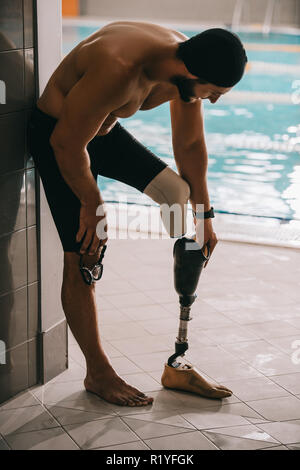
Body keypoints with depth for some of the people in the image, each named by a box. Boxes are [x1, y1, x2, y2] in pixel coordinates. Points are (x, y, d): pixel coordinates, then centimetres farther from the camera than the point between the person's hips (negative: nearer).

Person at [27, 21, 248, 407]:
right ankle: (98, 373, 8)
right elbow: (67, 144, -29)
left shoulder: (186, 67, -13)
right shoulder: (118, 71, -40)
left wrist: (204, 218, 8)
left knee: (176, 191, 3)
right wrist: (92, 204, -14)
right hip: (57, 134, -8)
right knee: (81, 258, -6)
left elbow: (190, 146, 1)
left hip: (104, 130, 8)